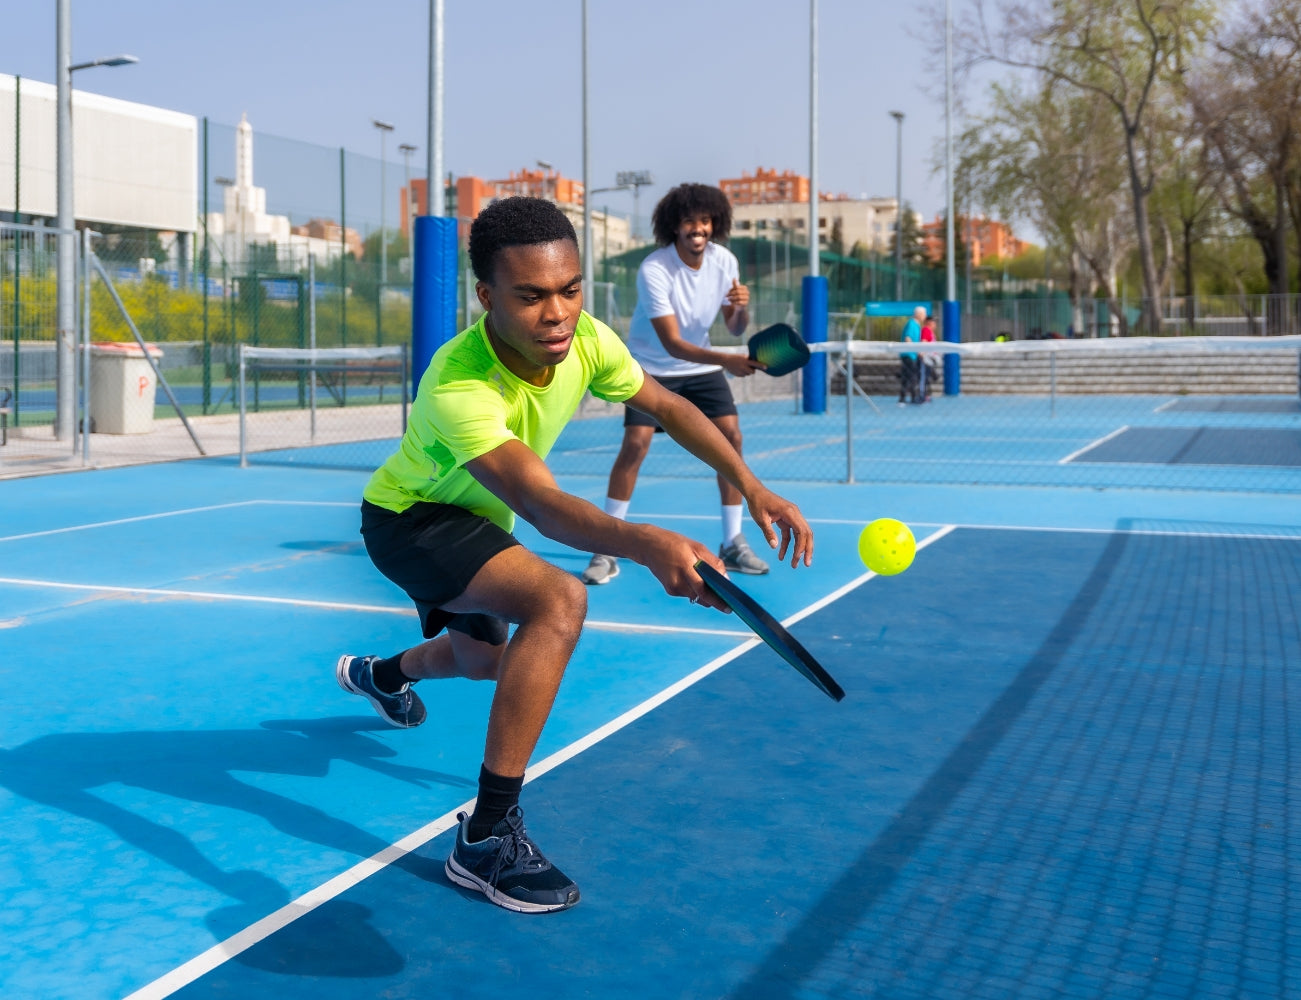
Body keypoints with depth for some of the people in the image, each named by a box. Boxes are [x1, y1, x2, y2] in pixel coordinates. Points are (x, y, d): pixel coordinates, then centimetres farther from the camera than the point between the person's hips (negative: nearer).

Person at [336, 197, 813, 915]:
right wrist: (646, 544, -73)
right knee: (558, 600, -34)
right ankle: (487, 837, -26)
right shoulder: (457, 389, -42)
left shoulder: (584, 339, -22)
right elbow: (538, 502, -55)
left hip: (474, 517, 8)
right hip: (405, 519, -8)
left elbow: (667, 405, -4)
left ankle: (381, 673, 67)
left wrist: (752, 487, -14)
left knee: (484, 659, 31)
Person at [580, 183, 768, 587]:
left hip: (701, 366, 5)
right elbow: (672, 343, -32)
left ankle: (733, 543, 4)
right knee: (635, 444, -18)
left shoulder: (725, 261, -11)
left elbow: (735, 328, -2)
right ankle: (607, 550, -7)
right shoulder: (654, 270, -27)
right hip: (651, 368, -4)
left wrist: (742, 307, -26)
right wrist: (727, 360, -45)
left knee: (731, 437, -8)